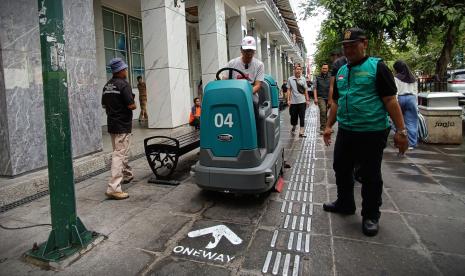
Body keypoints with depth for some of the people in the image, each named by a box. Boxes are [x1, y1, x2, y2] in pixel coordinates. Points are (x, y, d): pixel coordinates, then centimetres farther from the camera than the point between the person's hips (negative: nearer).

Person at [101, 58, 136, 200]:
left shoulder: (107, 86, 10)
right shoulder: (124, 84, -14)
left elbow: (104, 105, 15)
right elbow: (131, 105, -19)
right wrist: (134, 104, 1)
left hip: (111, 125, 9)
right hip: (122, 125, -9)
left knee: (120, 152, 22)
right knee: (119, 155, -8)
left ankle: (127, 175, 41)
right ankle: (113, 188, -10)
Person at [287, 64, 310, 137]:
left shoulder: (303, 79, 3)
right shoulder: (290, 79, -2)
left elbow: (305, 90, 7)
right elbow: (289, 90, 1)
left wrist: (307, 100, 6)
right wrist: (288, 100, -5)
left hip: (302, 101, 1)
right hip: (293, 102, -1)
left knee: (302, 117, -1)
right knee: (294, 116, 10)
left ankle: (301, 132, 4)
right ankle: (293, 128, 37)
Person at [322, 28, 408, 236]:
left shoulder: (377, 67, -5)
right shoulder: (341, 72, 14)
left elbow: (390, 100, -10)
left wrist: (401, 130, -14)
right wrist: (328, 126, 16)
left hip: (372, 133, -6)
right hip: (345, 131, 7)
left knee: (370, 176, 5)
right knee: (341, 169, 16)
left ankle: (371, 216, 22)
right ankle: (345, 204, 36)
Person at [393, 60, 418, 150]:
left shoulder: (396, 78, -3)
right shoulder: (413, 78, 15)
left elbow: (395, 92, -10)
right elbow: (416, 91, 15)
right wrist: (415, 102, 16)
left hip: (400, 98, -4)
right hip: (411, 98, 4)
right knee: (411, 122, 1)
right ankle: (411, 144, 0)